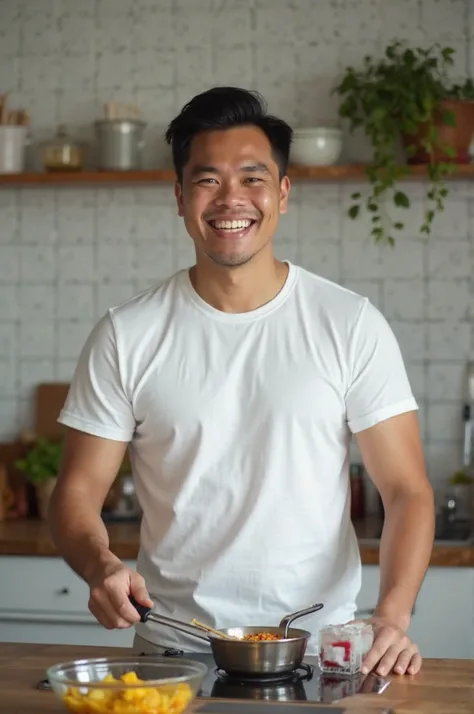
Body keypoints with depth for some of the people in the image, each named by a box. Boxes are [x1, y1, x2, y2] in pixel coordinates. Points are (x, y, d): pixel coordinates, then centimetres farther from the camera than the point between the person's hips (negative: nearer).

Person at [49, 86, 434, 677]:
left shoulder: (351, 325, 1)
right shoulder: (127, 337, 3)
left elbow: (407, 490, 1)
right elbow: (78, 493, 5)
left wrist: (392, 616, -14)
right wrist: (102, 567, -16)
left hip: (319, 647, 0)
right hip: (171, 648, 0)